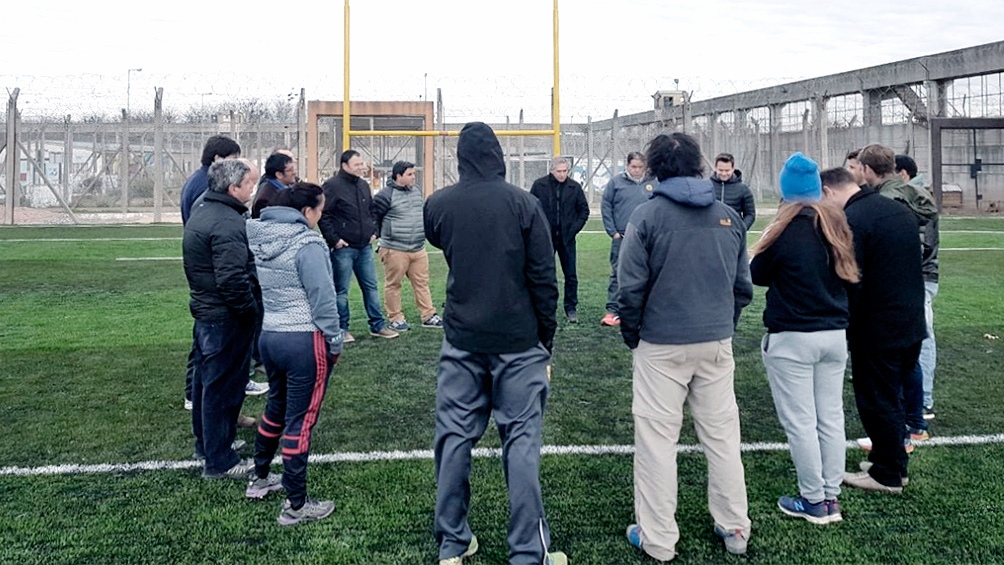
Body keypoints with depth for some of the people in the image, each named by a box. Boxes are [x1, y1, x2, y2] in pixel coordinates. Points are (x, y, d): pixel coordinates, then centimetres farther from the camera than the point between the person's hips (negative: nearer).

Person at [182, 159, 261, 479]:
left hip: (205, 311, 11)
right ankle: (220, 461, 9)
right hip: (226, 319, -11)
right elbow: (233, 279, -29)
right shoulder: (227, 224, -23)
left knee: (207, 380, 21)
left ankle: (206, 443, 38)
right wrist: (251, 310, -17)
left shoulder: (203, 210, 11)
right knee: (223, 387, -1)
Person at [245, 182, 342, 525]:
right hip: (305, 341, -8)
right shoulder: (307, 244, -16)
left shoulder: (261, 238, 6)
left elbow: (262, 288, 13)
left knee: (276, 407, 24)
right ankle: (296, 506, 8)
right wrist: (334, 341, -7)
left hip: (269, 335, 8)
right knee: (300, 420, 0)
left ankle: (260, 478, 39)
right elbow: (322, 297, -15)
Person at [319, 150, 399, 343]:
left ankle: (378, 326, 20)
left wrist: (373, 231, 13)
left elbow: (372, 210, 24)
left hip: (364, 247, 7)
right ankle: (342, 329, 13)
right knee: (341, 290, 3)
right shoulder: (332, 186, -11)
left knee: (371, 287, 11)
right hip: (343, 248, -7)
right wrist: (334, 239, -16)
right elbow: (323, 215, -14)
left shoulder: (363, 185, 12)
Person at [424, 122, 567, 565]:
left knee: (454, 437, 10)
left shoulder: (437, 205, 0)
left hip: (461, 340, 3)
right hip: (518, 341, -2)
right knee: (521, 440, 3)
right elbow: (543, 278, -6)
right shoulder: (524, 204, -7)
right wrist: (546, 336, 3)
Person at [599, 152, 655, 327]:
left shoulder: (653, 183, 3)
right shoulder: (616, 182, 0)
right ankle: (612, 310, 3)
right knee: (617, 274, -1)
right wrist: (612, 231, -4)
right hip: (621, 238, -1)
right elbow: (605, 206, 1)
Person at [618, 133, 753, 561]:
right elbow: (743, 285, 9)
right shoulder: (729, 216, 4)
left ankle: (657, 539, 14)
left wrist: (632, 337, 4)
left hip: (663, 345, -4)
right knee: (722, 435, 14)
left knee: (657, 439, 5)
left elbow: (631, 287, -9)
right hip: (718, 342, 4)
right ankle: (734, 528, 26)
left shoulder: (647, 215, -8)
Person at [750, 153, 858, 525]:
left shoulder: (786, 229, -14)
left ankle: (813, 502, 12)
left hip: (792, 339, -6)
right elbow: (850, 276, 16)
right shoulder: (836, 224, 3)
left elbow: (757, 275, -3)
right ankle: (831, 497, 22)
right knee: (831, 418, 13)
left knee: (800, 422, 4)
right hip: (835, 335, 6)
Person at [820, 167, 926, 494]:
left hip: (876, 330, -9)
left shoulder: (850, 221, -19)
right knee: (890, 396, 21)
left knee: (876, 402, 5)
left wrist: (845, 329, -9)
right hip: (912, 324, 9)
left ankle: (887, 475, 16)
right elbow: (912, 265, 17)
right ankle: (895, 463, 32)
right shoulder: (899, 210, 9)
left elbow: (849, 283, -21)